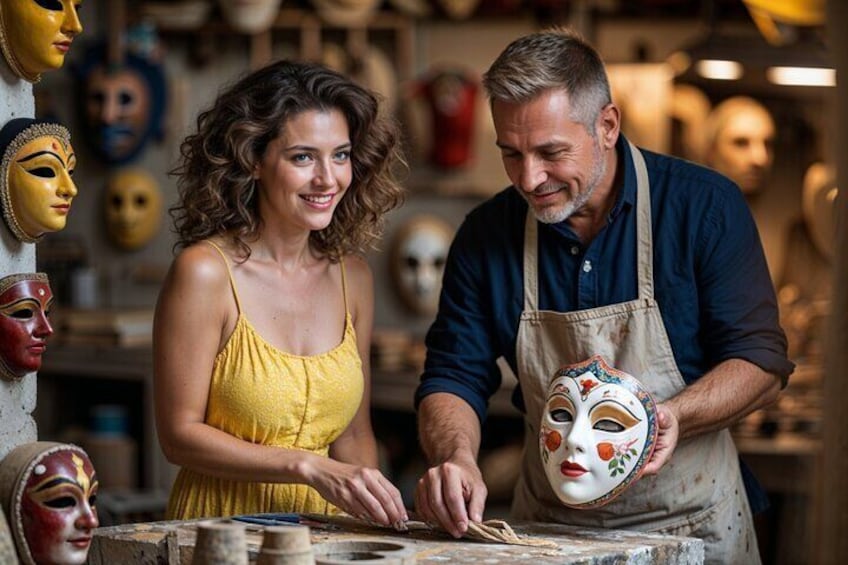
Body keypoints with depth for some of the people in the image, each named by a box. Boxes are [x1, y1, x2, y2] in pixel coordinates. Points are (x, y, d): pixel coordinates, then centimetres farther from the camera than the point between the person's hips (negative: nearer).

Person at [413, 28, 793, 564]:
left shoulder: (705, 206, -5)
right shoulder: (486, 234, 3)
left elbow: (762, 361, -4)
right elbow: (454, 377, 5)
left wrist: (673, 416, -23)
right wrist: (459, 459, -17)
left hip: (691, 522, -3)